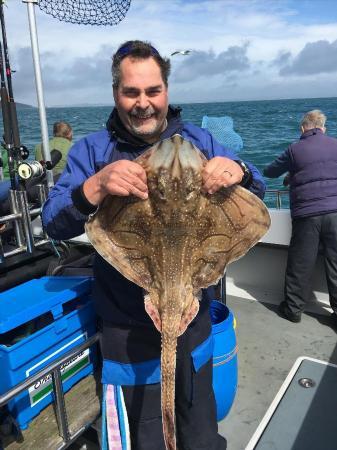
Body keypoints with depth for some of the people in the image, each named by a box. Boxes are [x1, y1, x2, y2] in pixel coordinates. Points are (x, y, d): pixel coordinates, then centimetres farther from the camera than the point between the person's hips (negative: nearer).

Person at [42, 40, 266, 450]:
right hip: (127, 324, -1)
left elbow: (257, 193, -2)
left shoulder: (198, 141, -1)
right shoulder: (91, 150, -6)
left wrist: (238, 172, -27)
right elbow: (54, 224, -14)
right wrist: (94, 188, -35)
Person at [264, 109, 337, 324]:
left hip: (307, 213, -1)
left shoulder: (295, 149, 3)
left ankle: (293, 308, 19)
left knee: (300, 265, 8)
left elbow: (269, 172, 12)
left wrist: (292, 175, 33)